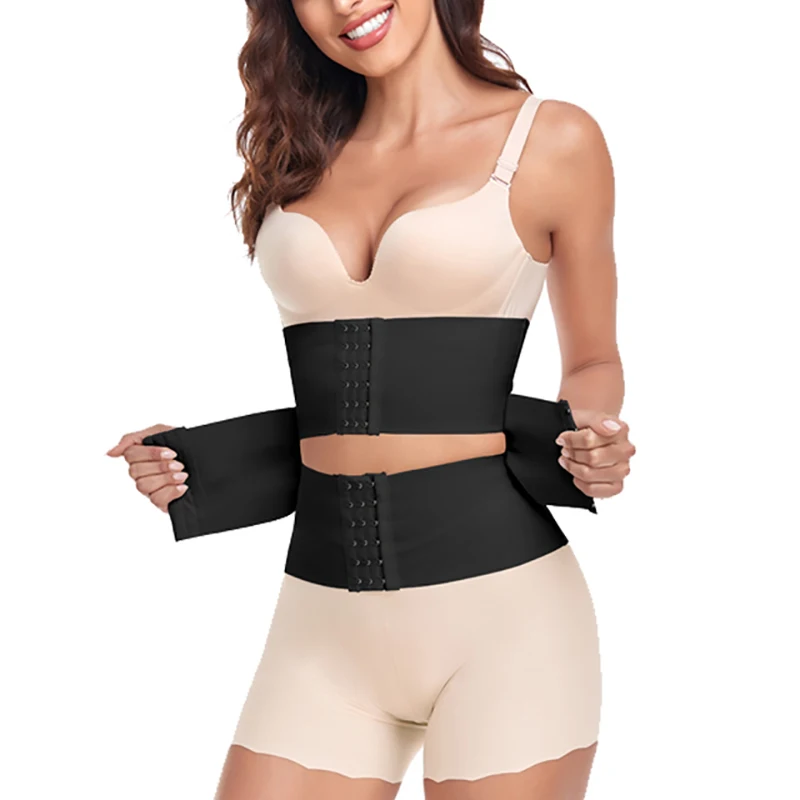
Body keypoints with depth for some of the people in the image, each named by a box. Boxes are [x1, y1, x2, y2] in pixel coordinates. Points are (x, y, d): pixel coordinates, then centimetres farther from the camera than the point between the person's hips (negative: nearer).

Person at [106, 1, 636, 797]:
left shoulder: (553, 140, 0)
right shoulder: (302, 159, 12)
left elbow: (593, 364, 10)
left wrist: (595, 446, -10)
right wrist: (191, 464, 3)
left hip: (498, 598, -4)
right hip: (325, 619, 4)